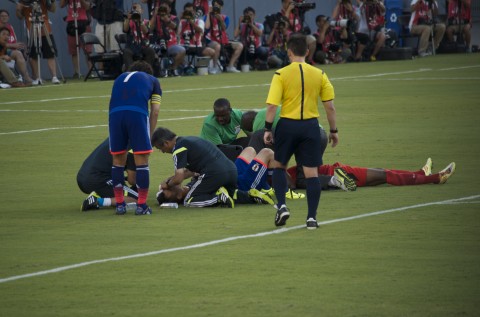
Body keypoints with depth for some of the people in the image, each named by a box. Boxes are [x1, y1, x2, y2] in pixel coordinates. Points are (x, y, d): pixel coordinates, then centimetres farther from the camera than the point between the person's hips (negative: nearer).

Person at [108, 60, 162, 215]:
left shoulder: (120, 78, 36)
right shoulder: (152, 80, 28)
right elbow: (155, 112, 19)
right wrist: (149, 135, 26)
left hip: (114, 114, 3)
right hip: (138, 113, -3)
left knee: (118, 160, 15)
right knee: (142, 160, 6)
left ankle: (120, 204, 18)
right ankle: (141, 205, 7)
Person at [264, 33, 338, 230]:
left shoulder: (281, 74, -5)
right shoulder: (319, 75, 1)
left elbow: (272, 105, -10)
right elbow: (330, 106, 3)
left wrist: (267, 129, -2)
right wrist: (333, 131, 12)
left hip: (287, 125, -1)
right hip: (311, 125, 1)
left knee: (279, 166, 18)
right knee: (311, 172, 4)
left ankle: (281, 206, 2)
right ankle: (312, 217, 2)